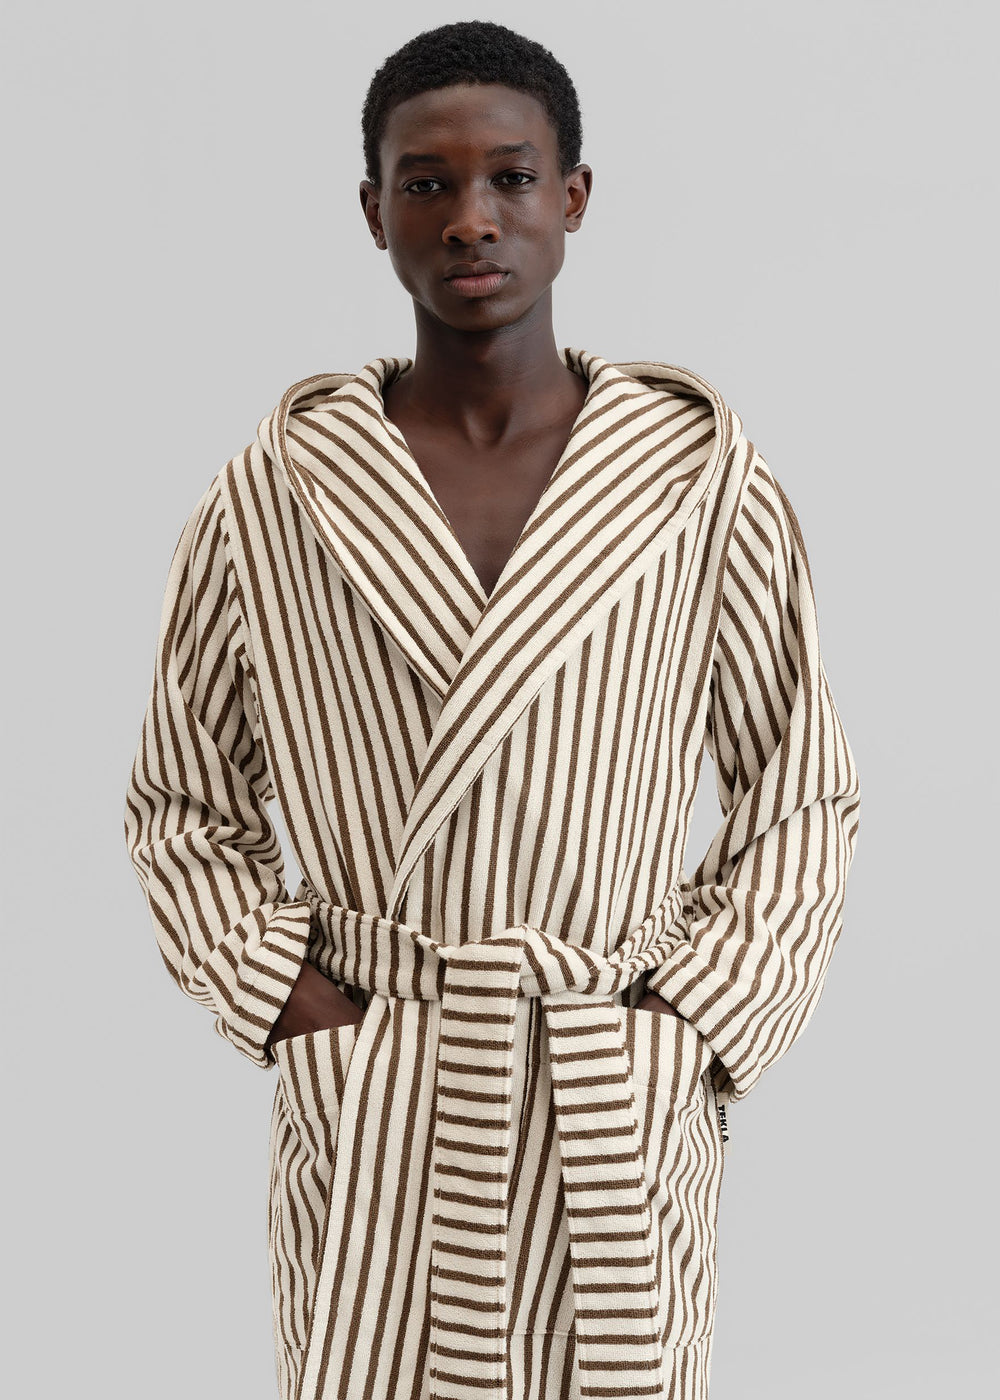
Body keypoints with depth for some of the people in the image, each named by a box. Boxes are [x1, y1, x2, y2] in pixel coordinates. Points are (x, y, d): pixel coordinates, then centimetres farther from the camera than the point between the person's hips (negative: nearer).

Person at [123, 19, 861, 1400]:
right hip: (368, 1121, 0)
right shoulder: (274, 492, -1)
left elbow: (803, 798, 6)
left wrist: (694, 1029, -3)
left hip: (622, 1118, 0)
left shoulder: (705, 480, -2)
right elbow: (182, 802, 9)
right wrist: (293, 1003, -3)